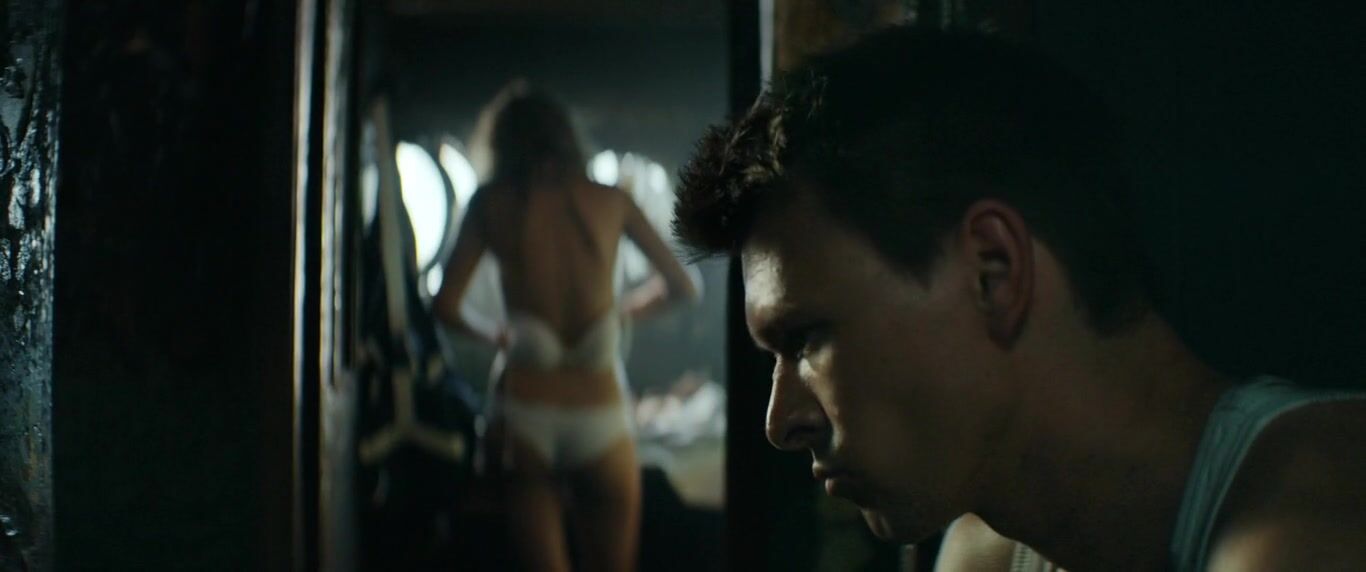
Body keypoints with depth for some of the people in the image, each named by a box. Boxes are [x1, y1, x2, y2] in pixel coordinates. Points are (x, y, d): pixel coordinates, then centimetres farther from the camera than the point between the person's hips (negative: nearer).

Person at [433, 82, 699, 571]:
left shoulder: (492, 203, 2)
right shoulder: (610, 201, 5)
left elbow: (445, 305, 0)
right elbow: (682, 287, 13)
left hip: (527, 416, 0)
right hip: (601, 417, 1)